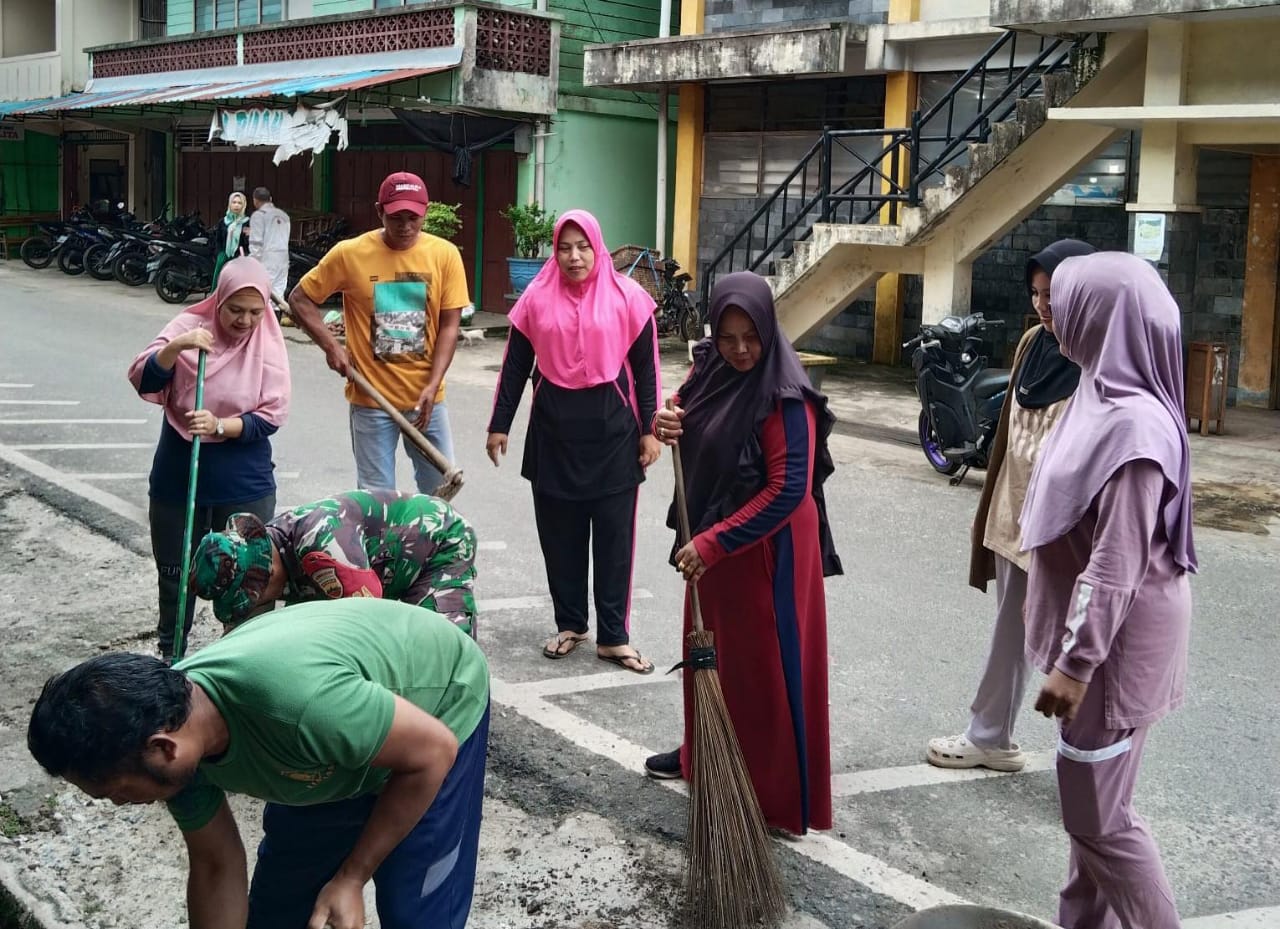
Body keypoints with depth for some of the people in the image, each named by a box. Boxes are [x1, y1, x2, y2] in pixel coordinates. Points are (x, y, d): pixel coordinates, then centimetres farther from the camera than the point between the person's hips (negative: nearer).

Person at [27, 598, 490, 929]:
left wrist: (349, 878, -22)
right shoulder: (171, 722, -20)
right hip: (348, 738, 6)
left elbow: (433, 751, -29)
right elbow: (217, 869, -6)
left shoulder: (294, 702, -44)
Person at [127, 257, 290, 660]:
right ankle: (170, 654, 31)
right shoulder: (188, 326, -6)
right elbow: (142, 382, -15)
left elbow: (272, 415, -11)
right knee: (174, 572, 14)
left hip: (245, 485, -1)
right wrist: (176, 347, -31)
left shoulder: (268, 345, -6)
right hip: (177, 478, 1)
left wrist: (219, 425, -25)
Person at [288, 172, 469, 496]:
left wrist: (432, 386, -12)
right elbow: (299, 299, 3)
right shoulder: (350, 254, -7)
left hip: (426, 397, 1)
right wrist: (331, 345, -11)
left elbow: (449, 326, -3)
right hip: (371, 398, -1)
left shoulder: (445, 254, -4)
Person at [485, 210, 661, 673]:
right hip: (553, 427, 2)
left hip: (612, 428, -2)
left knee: (614, 535, 1)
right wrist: (499, 425, 6)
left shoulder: (627, 296, -3)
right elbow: (515, 365, 7)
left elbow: (646, 366, 0)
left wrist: (649, 430, -3)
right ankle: (569, 625, 23)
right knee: (559, 533, 8)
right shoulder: (537, 297, 2)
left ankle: (613, 637, 9)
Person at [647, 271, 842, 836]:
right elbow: (690, 436, 15)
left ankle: (778, 795, 13)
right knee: (708, 648, 20)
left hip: (766, 547, -8)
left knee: (765, 663, 1)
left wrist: (713, 543, -25)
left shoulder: (785, 396, -22)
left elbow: (787, 490, -25)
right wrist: (665, 425, -10)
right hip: (710, 538, 8)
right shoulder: (710, 368, 1)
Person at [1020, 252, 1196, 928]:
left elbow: (1116, 563, -26)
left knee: (1098, 816, 2)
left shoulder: (1132, 424, -25)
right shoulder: (1107, 400, 5)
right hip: (1098, 635, 10)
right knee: (1088, 798, 19)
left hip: (1114, 645, -10)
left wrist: (1074, 661, -23)